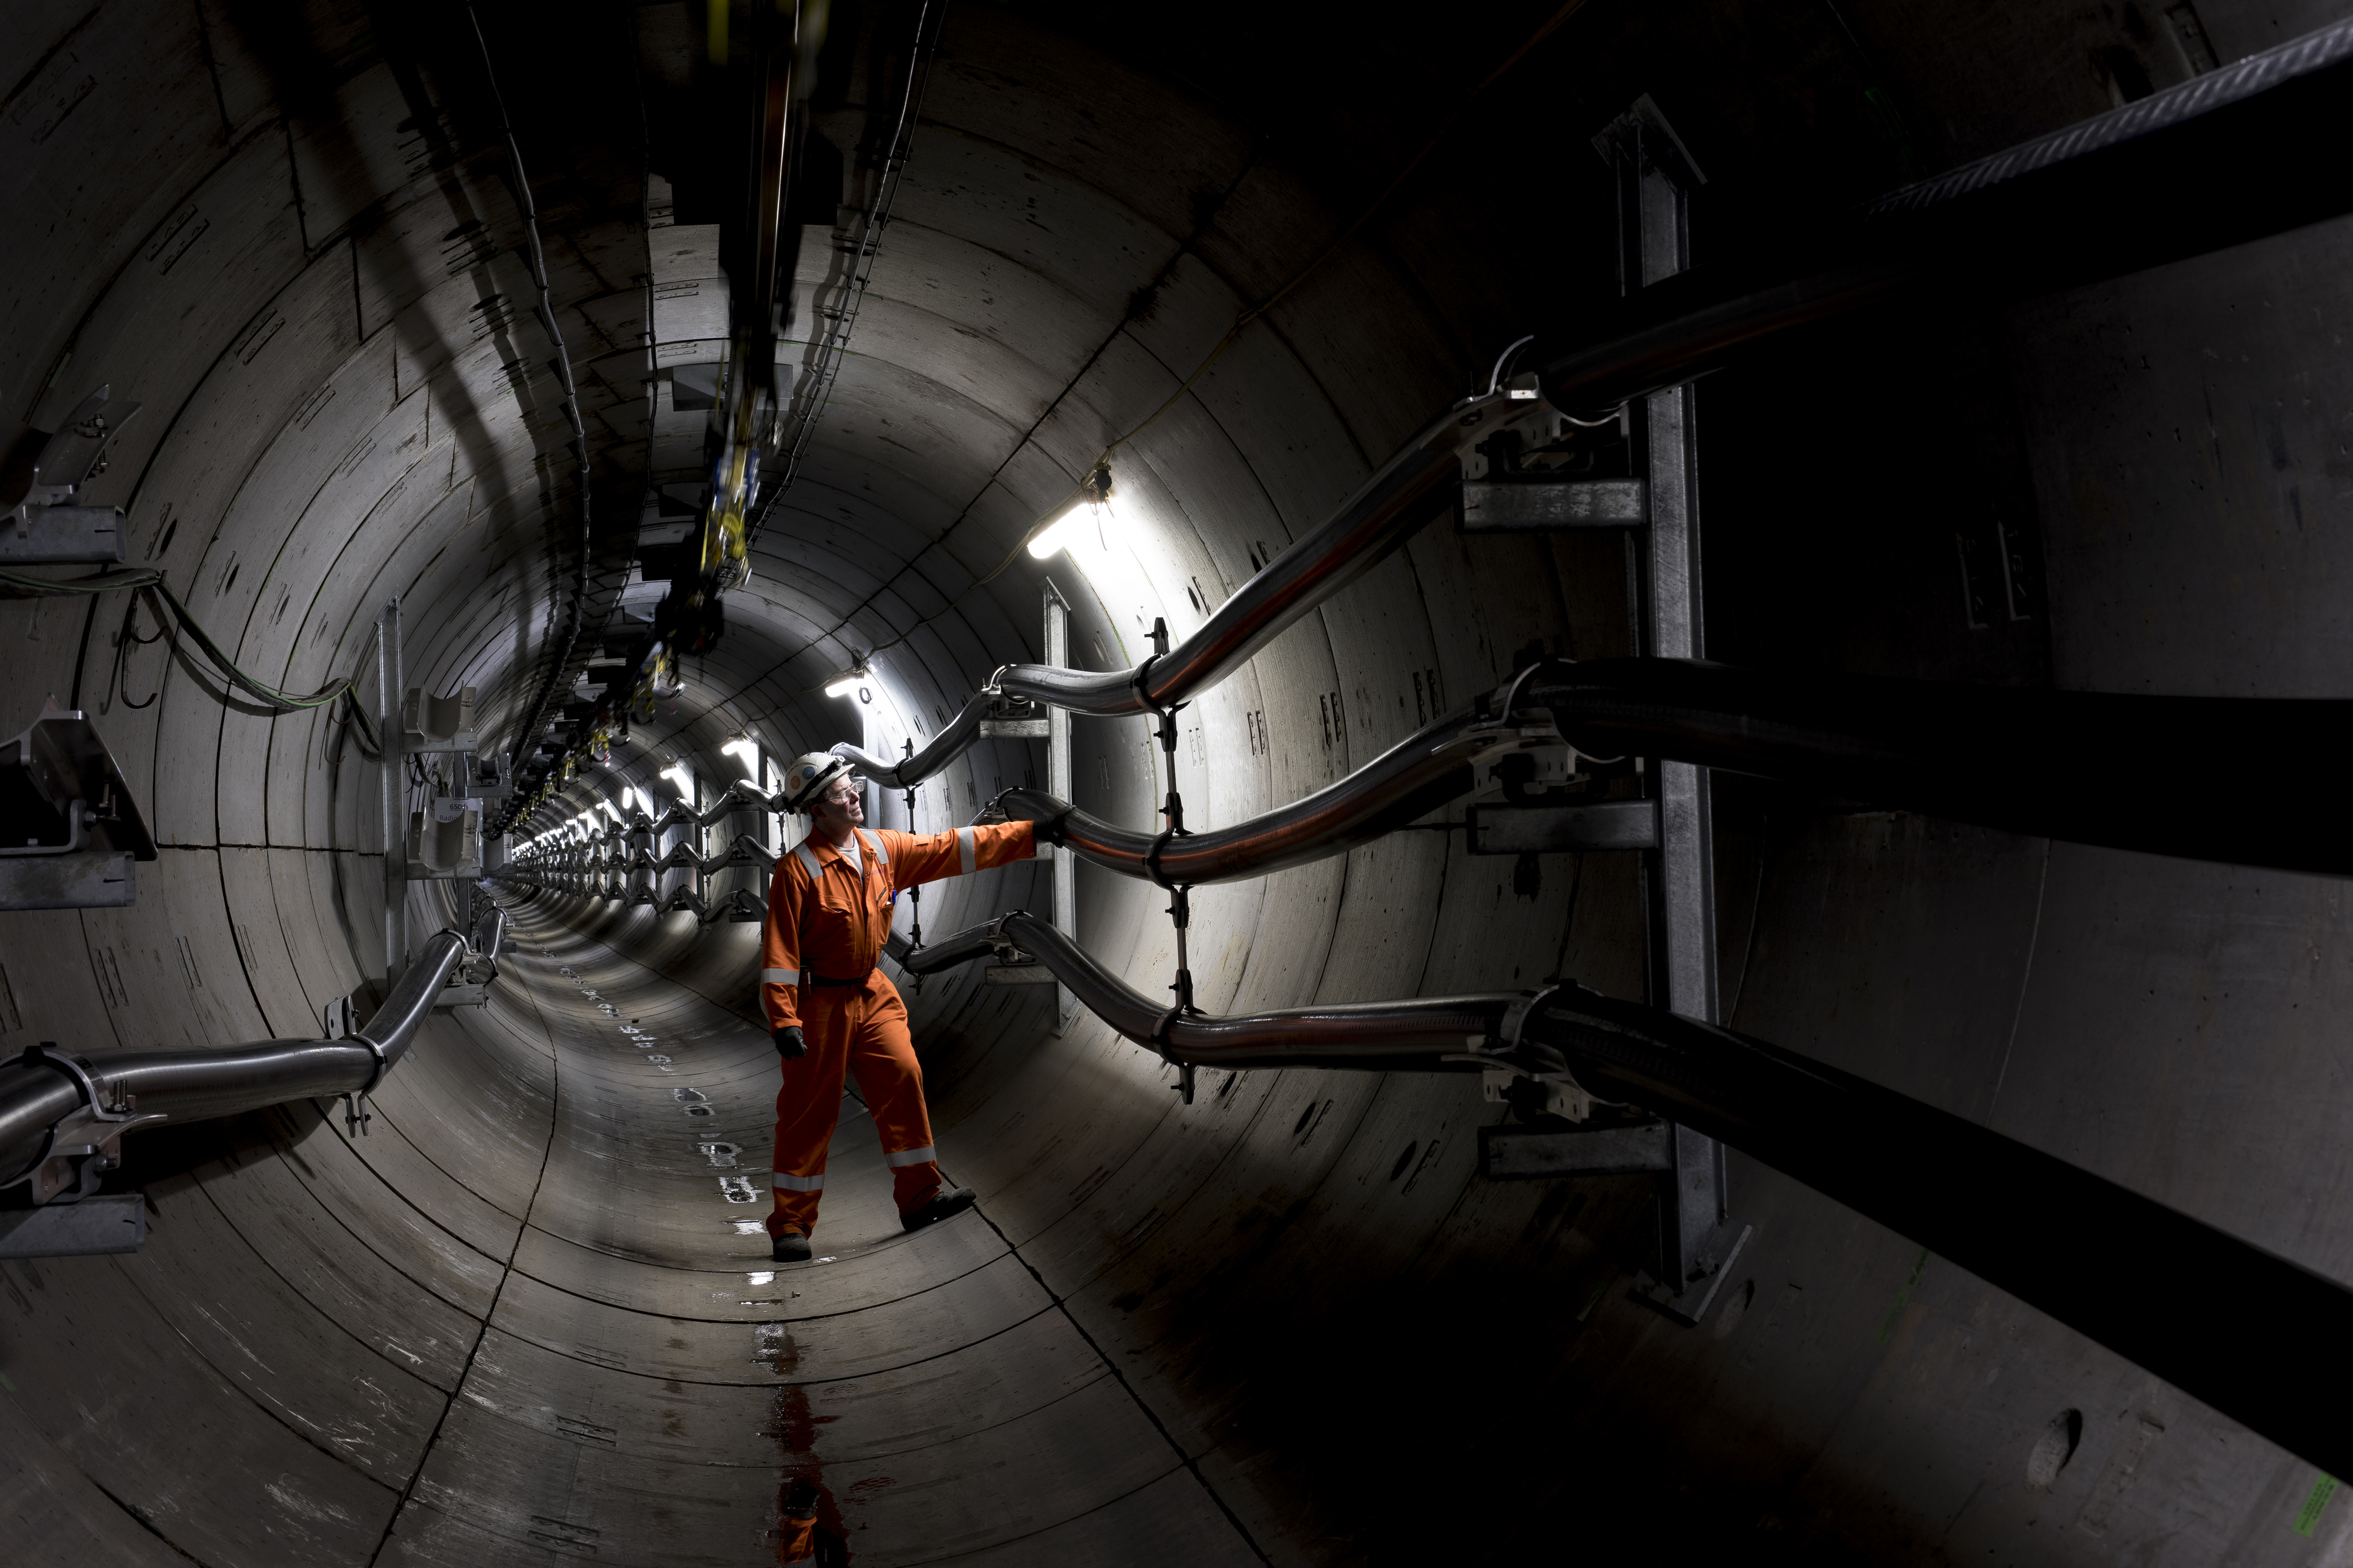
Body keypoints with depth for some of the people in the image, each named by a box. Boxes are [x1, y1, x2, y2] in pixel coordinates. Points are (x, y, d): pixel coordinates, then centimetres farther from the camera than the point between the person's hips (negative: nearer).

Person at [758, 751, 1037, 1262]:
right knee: (810, 1109, 0)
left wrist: (1030, 834, 1)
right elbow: (779, 951, -18)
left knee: (903, 1077, -2)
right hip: (820, 1002, -6)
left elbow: (954, 849, 4)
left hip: (872, 993, 6)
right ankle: (791, 1225, 9)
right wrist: (783, 1021, -23)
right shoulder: (798, 870, -17)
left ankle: (920, 1194, 9)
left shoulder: (884, 849, 1)